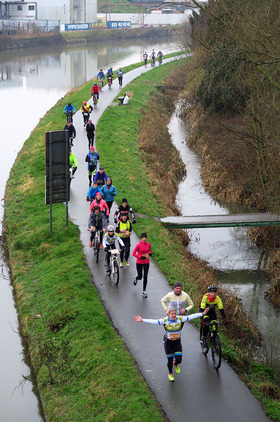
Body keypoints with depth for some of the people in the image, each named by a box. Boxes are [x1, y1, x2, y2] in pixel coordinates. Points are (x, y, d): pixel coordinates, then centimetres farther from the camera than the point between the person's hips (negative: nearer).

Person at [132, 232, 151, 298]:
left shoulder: (148, 244, -3)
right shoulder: (138, 245, -15)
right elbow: (133, 253, -11)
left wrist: (150, 253, -6)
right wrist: (141, 257, -19)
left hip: (146, 262, 3)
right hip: (139, 263, -2)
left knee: (145, 277, 0)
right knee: (140, 277, 6)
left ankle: (144, 292, 10)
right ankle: (136, 278, 47)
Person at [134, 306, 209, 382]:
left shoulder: (180, 319, -14)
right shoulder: (165, 320, -19)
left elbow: (191, 317, -16)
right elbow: (153, 322, -25)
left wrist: (202, 313, -20)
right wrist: (142, 320, -36)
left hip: (177, 342, 1)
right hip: (168, 342, -1)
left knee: (178, 360, -6)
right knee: (170, 360, 7)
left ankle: (175, 364, 33)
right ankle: (170, 374, 35)